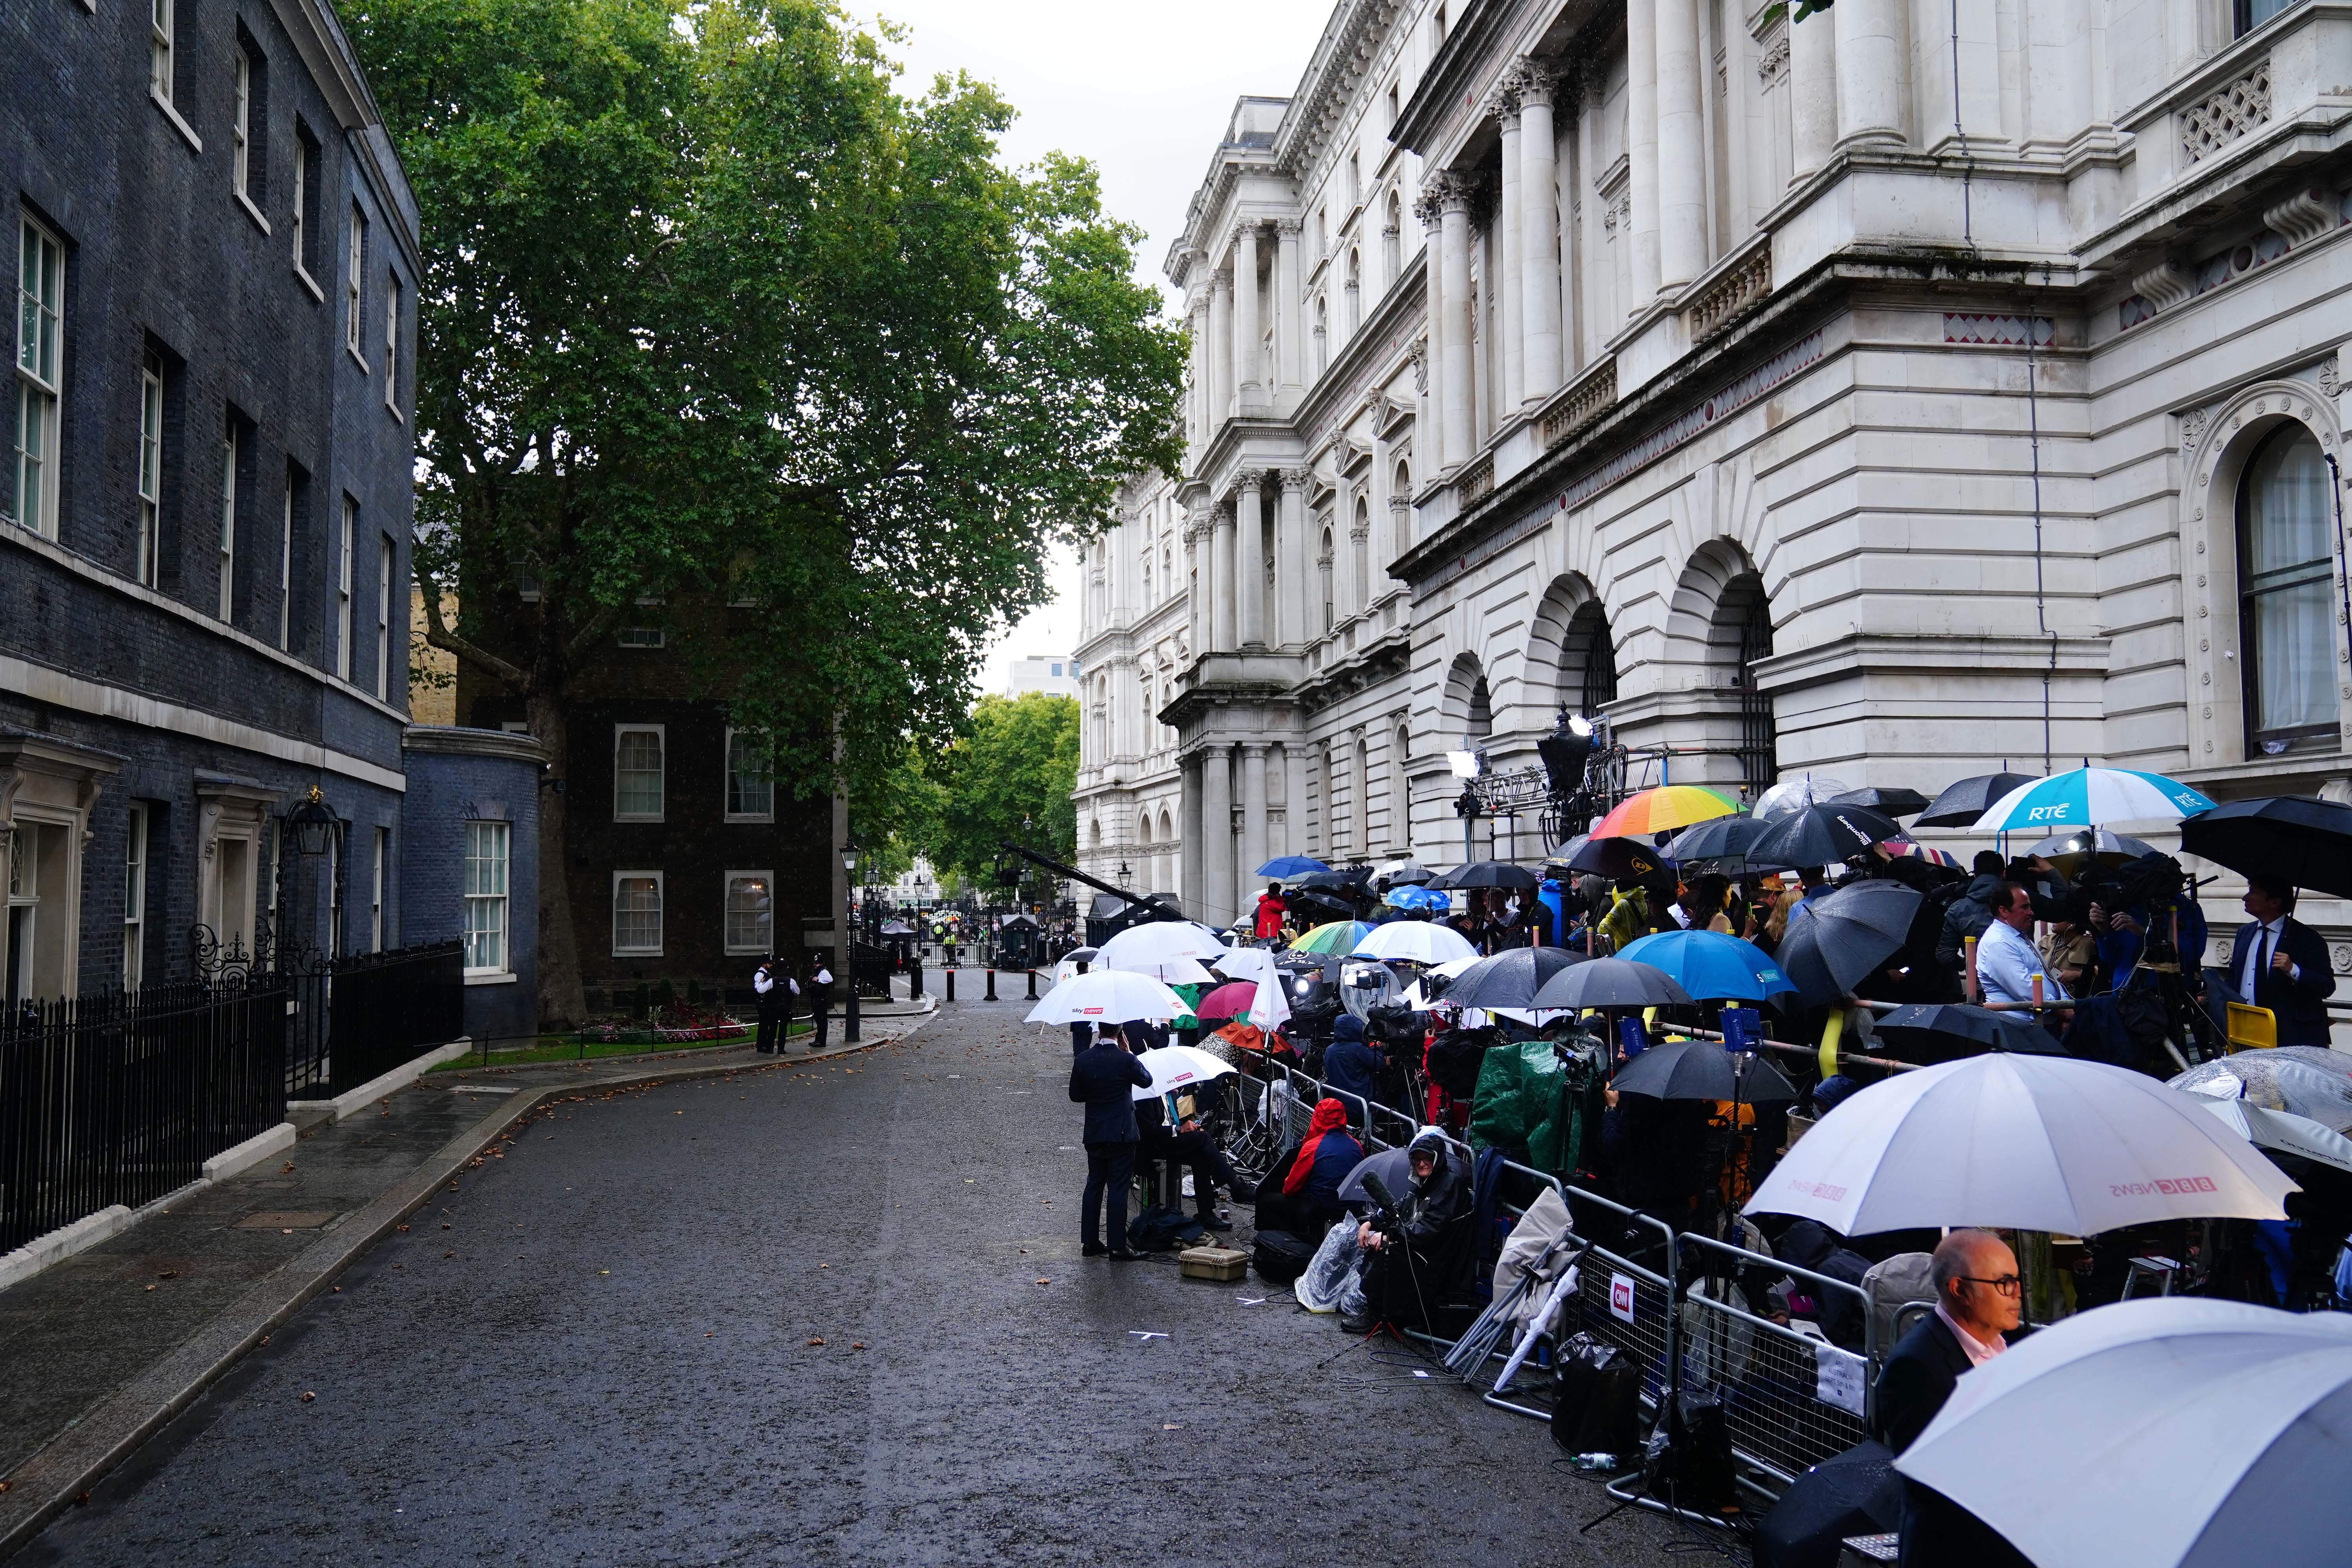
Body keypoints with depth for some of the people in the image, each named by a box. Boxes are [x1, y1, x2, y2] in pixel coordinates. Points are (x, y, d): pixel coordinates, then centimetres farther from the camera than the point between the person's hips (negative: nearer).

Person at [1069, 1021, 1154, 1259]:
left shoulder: (1082, 1059, -3)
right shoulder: (1126, 1060, -15)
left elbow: (1075, 1095, 6)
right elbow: (1147, 1081, 4)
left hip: (1093, 1134, 4)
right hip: (1121, 1135, -4)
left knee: (1094, 1186, 14)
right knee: (1118, 1189, 0)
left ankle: (1090, 1242, 19)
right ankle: (1117, 1246, 3)